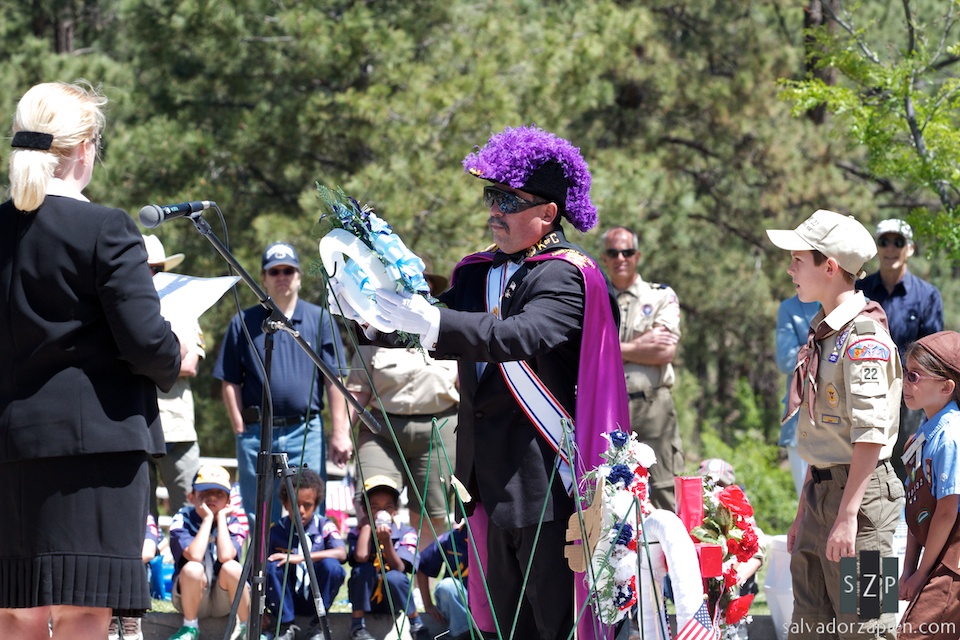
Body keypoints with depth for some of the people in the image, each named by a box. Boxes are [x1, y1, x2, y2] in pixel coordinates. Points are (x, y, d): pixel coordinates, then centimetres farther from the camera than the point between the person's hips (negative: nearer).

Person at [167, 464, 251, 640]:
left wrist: (221, 518, -18)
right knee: (193, 568, -32)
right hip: (189, 598, -1)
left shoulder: (231, 523, -5)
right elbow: (194, 555, -28)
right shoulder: (182, 520, -9)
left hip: (223, 601, 1)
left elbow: (226, 556, -26)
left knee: (231, 567, -30)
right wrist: (207, 519, -22)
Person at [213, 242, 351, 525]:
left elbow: (334, 380, 4)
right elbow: (230, 382, 8)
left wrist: (340, 432, -4)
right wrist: (240, 428, -1)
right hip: (256, 434, 1)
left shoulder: (320, 320, 9)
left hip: (306, 430, -1)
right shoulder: (243, 323, 10)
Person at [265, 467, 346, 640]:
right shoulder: (275, 531, -4)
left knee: (331, 565, -28)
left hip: (315, 599, 0)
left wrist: (300, 558, -31)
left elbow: (341, 554, -23)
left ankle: (318, 626, -9)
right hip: (286, 599, 0)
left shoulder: (325, 527, -5)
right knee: (271, 567, -26)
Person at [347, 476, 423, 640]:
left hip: (392, 601, -1)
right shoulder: (357, 533, -7)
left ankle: (416, 624, -12)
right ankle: (357, 625, -16)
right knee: (363, 568, -28)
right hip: (365, 598, 1)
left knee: (394, 577, -32)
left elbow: (399, 568, -20)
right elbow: (361, 557, -29)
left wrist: (387, 542, -35)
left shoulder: (406, 533, -8)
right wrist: (367, 524, -17)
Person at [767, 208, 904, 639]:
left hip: (861, 491, -9)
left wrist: (847, 515, -23)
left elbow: (871, 436, -20)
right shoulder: (822, 335, 15)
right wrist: (804, 513, 22)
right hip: (822, 490, 9)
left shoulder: (863, 338, -14)